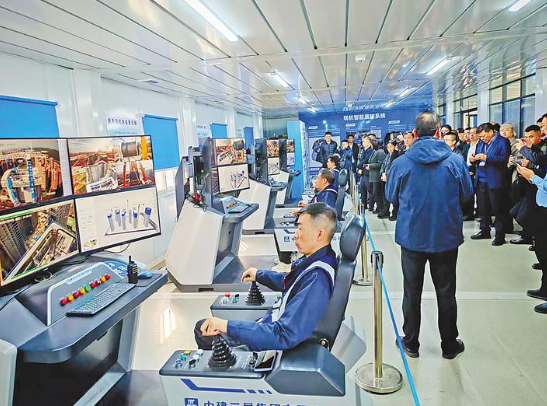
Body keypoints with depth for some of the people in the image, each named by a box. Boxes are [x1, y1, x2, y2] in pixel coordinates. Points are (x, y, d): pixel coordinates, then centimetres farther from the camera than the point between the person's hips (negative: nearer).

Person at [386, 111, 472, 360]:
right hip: (446, 237, 1)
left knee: (412, 292, 14)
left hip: (412, 237, 0)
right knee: (446, 292, 15)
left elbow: (391, 196, 2)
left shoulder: (401, 163, -10)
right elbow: (467, 193, 4)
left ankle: (411, 343, 25)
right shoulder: (455, 161, -9)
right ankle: (449, 345, 29)